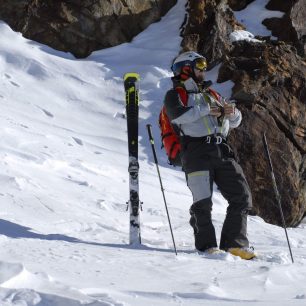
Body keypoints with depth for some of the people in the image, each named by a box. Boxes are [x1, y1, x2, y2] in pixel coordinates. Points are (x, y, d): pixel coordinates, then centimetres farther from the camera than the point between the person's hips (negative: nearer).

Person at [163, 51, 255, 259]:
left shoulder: (211, 94, 28)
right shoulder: (175, 95, 11)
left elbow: (235, 122, 25)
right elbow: (177, 114, -12)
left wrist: (231, 112, 1)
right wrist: (206, 110, -8)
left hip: (222, 150, 6)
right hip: (197, 150, -6)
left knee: (242, 197, -2)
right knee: (203, 202, -11)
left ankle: (234, 243, 3)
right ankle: (207, 246, -3)